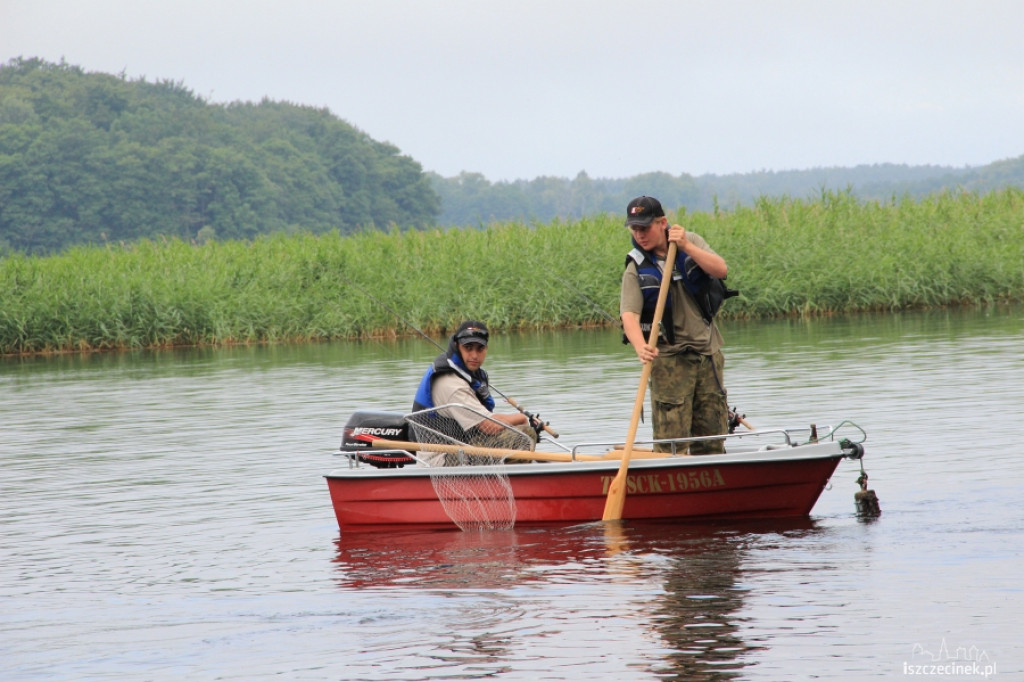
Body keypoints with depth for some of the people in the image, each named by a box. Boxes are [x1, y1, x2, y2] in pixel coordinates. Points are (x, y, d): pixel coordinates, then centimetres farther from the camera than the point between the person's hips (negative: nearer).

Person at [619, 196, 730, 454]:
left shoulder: (691, 242, 3)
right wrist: (640, 346, -36)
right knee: (670, 438, -10)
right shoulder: (636, 268, -5)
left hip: (708, 352, 3)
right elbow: (629, 314, -17)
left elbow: (721, 270, -10)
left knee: (712, 433, 8)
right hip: (669, 357, -3)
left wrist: (686, 247, -21)